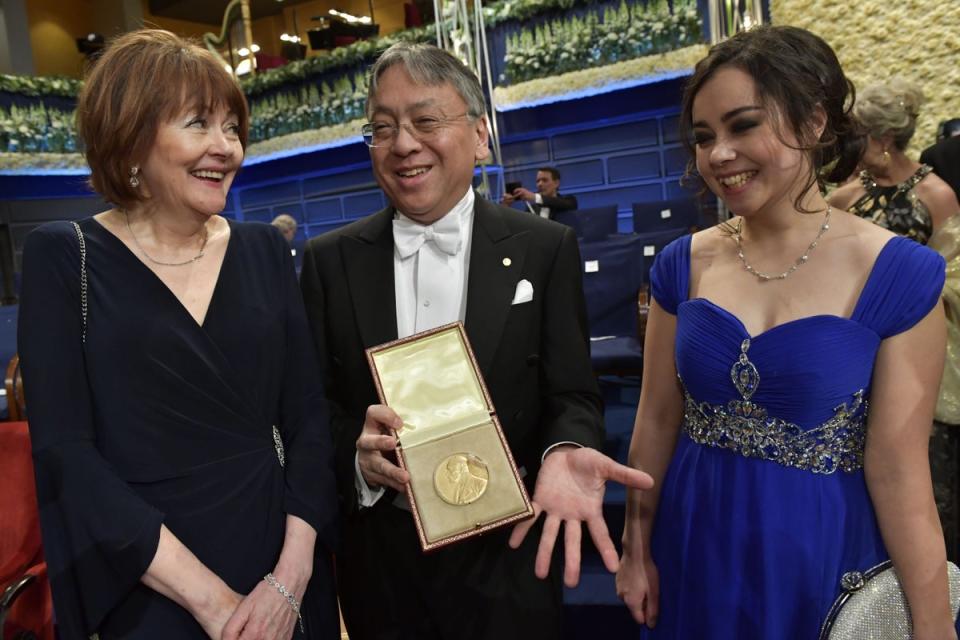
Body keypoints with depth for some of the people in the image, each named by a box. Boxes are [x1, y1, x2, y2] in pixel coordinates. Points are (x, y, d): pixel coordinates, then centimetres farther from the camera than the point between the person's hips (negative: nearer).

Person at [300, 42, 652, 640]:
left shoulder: (546, 248, -6)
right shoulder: (330, 260, -2)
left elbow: (572, 396, -5)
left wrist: (565, 452, -26)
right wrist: (357, 455, -21)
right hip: (380, 563, 2)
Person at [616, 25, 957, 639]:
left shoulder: (899, 274, -14)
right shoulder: (684, 263, -6)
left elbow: (897, 470, -12)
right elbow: (656, 418, 0)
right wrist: (636, 549, 6)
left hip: (827, 556, -2)